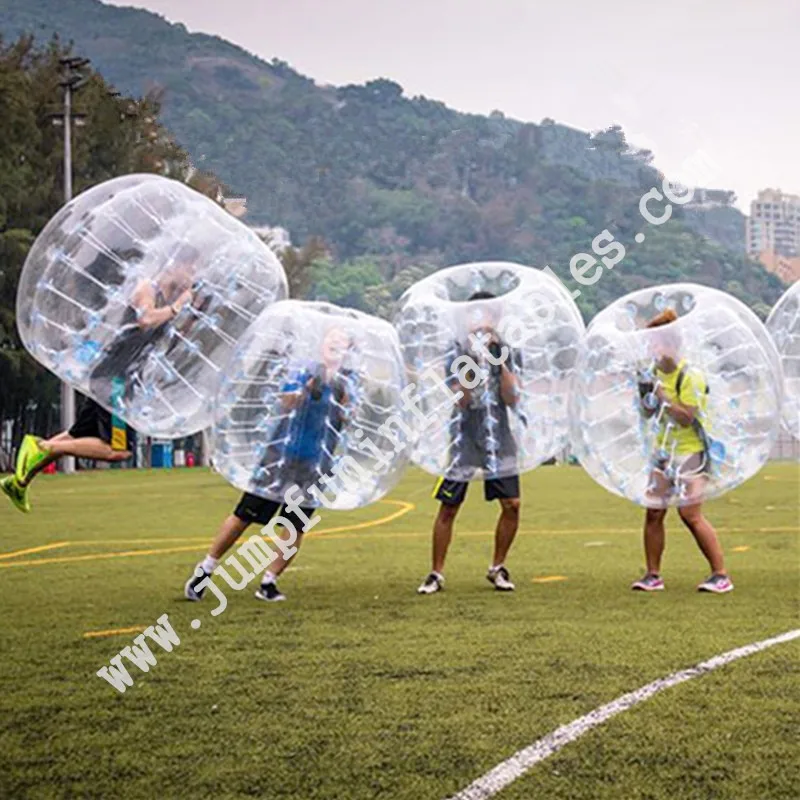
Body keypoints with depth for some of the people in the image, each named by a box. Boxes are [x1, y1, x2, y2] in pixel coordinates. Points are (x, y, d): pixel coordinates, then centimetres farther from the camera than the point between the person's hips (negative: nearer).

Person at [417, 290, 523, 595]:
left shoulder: (509, 352, 2)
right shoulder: (458, 353, -4)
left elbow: (512, 399, -7)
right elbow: (461, 400, -14)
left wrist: (501, 361, -15)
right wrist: (474, 362, -24)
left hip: (498, 439, 2)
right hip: (464, 440, -2)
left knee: (512, 505, -4)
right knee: (448, 507, -2)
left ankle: (497, 568, 15)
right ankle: (436, 573, 8)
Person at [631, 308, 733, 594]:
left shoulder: (690, 377, -16)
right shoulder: (656, 372, 8)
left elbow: (686, 418, -22)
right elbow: (649, 414, 15)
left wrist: (662, 395, -25)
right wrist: (645, 395, -5)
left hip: (689, 452, -7)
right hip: (663, 450, 7)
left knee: (691, 515, -12)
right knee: (653, 513, 3)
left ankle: (721, 575, -5)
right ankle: (653, 576, 12)